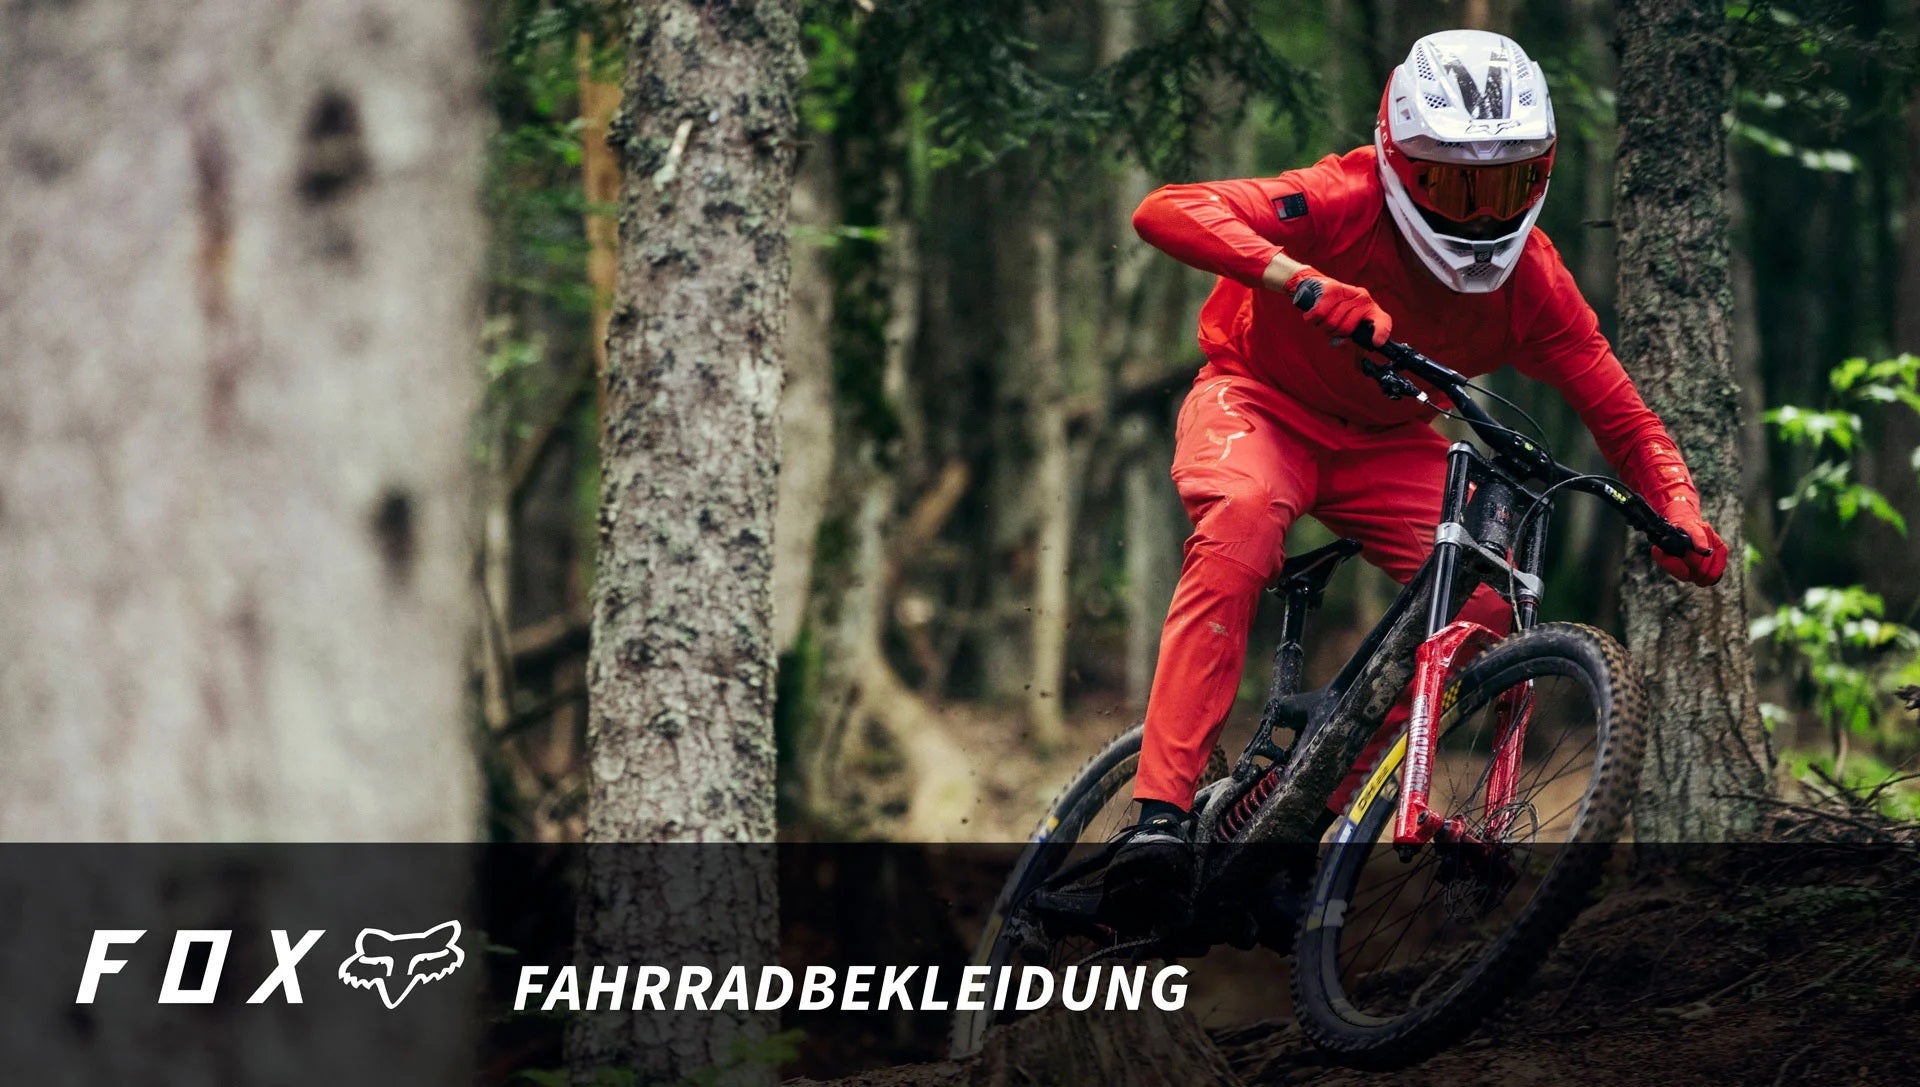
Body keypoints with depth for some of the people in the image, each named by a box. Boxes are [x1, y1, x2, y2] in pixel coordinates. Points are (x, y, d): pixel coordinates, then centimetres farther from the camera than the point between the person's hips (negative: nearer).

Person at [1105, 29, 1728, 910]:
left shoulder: (1531, 280, -14)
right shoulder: (1348, 205, -27)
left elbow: (1624, 420, -9)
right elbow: (1164, 211, -41)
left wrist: (1683, 520, -30)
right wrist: (1298, 279, -57)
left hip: (1386, 446, 4)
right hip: (1261, 406, -4)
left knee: (1484, 605, -20)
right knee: (1241, 520, -37)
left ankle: (1333, 805, -3)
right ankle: (1161, 814, -44)